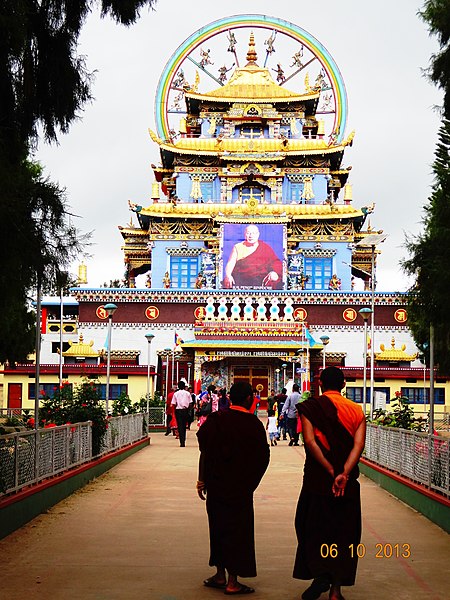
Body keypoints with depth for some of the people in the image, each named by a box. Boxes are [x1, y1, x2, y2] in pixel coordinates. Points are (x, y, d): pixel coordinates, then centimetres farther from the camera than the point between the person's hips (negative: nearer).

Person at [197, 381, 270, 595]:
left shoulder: (215, 419, -4)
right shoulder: (254, 425, -8)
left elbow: (204, 451, -5)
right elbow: (263, 459, -3)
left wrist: (202, 480, 2)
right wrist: (252, 483, 9)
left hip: (215, 484, 2)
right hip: (241, 488, -2)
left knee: (218, 527, 15)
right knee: (238, 530, 6)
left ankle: (220, 575, 23)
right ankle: (232, 582, 7)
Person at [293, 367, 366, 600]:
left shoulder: (310, 407, -2)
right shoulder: (356, 410, 4)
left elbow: (310, 441, -15)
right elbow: (359, 444, -10)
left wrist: (331, 472, -15)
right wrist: (344, 474, -19)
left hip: (317, 477, -2)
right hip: (348, 482, 2)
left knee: (312, 527, 13)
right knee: (344, 531, 9)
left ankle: (320, 572, -6)